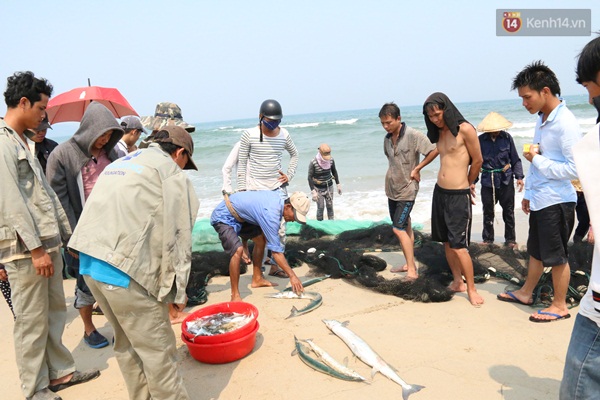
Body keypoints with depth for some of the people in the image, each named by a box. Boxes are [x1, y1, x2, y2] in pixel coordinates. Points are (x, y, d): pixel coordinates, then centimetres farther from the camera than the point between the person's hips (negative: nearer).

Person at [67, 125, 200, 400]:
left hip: (89, 263, 9)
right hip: (123, 269, -8)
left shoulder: (120, 163, 24)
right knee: (158, 349, 2)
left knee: (127, 342, 20)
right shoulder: (171, 172, 1)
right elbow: (176, 236, -6)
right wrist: (178, 290, -2)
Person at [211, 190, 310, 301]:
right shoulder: (271, 214, -32)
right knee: (237, 250, -28)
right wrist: (292, 276, -24)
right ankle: (235, 296, -16)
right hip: (223, 218, -10)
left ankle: (257, 279, 22)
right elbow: (276, 251, -28)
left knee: (261, 239, 12)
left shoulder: (277, 197, -6)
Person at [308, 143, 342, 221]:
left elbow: (334, 172, 10)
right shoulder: (313, 163, -21)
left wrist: (338, 184, 12)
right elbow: (310, 177, -14)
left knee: (330, 206, 8)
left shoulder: (331, 160, -8)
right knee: (320, 207, -4)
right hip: (318, 188, -4)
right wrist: (313, 191, -17)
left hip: (329, 186, 4)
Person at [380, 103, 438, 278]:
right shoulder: (387, 139, 5)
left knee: (398, 229, -11)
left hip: (407, 190, -7)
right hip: (392, 189, 7)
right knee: (405, 228, 15)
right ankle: (409, 264, 26)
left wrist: (416, 169, -15)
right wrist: (392, 172, 8)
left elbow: (434, 151, -18)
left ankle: (412, 270, -4)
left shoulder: (413, 135, -17)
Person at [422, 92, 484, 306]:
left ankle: (471, 289, 9)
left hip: (459, 195, -7)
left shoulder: (465, 129, -12)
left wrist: (469, 184, 10)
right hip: (439, 192, 7)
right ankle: (457, 281, 28)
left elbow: (477, 161, -3)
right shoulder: (440, 133, 10)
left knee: (459, 245, -5)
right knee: (446, 242, 13)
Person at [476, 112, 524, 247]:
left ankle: (510, 239, 23)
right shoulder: (481, 140, -5)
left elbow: (515, 159, 2)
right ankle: (487, 238, 26)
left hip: (506, 180, 0)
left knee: (508, 211, 9)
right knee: (488, 211, 10)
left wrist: (519, 176, -6)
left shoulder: (507, 137, -4)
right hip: (487, 181, 0)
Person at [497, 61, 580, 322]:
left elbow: (575, 169, -24)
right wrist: (528, 193, 19)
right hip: (539, 200, 8)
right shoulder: (542, 120, 9)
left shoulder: (565, 123, -19)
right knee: (536, 251, 20)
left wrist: (537, 160, -17)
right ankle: (526, 293, 35)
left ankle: (560, 306, 22)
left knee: (556, 256, 6)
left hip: (557, 202, -8)